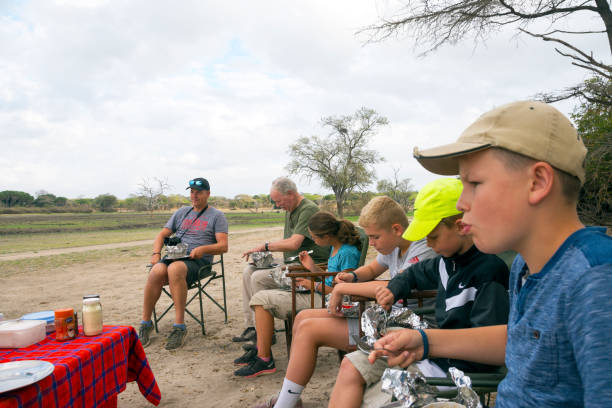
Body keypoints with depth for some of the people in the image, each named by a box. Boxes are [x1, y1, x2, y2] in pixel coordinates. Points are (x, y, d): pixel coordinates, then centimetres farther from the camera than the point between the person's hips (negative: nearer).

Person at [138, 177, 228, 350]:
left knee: (174, 269, -38)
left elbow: (223, 246, 0)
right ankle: (145, 323, -17)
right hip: (173, 256, 4)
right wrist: (156, 253, 4)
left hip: (198, 261, -4)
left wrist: (203, 249, -17)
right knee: (156, 272, -31)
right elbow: (162, 235, 23)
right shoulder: (181, 212, 25)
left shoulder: (216, 216, 10)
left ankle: (179, 327, -33)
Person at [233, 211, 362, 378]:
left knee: (263, 299, -12)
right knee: (261, 297, 7)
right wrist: (312, 267, 3)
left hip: (326, 302, -10)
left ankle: (264, 360, -5)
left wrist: (315, 285, -13)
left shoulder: (348, 253, -18)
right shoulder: (335, 248, 11)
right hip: (318, 296, 10)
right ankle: (260, 350, 13)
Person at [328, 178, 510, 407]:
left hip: (454, 369, -9)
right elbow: (416, 273, 28)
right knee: (351, 366, -1)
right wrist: (393, 290, 8)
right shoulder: (448, 260, 6)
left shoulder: (489, 272, -21)